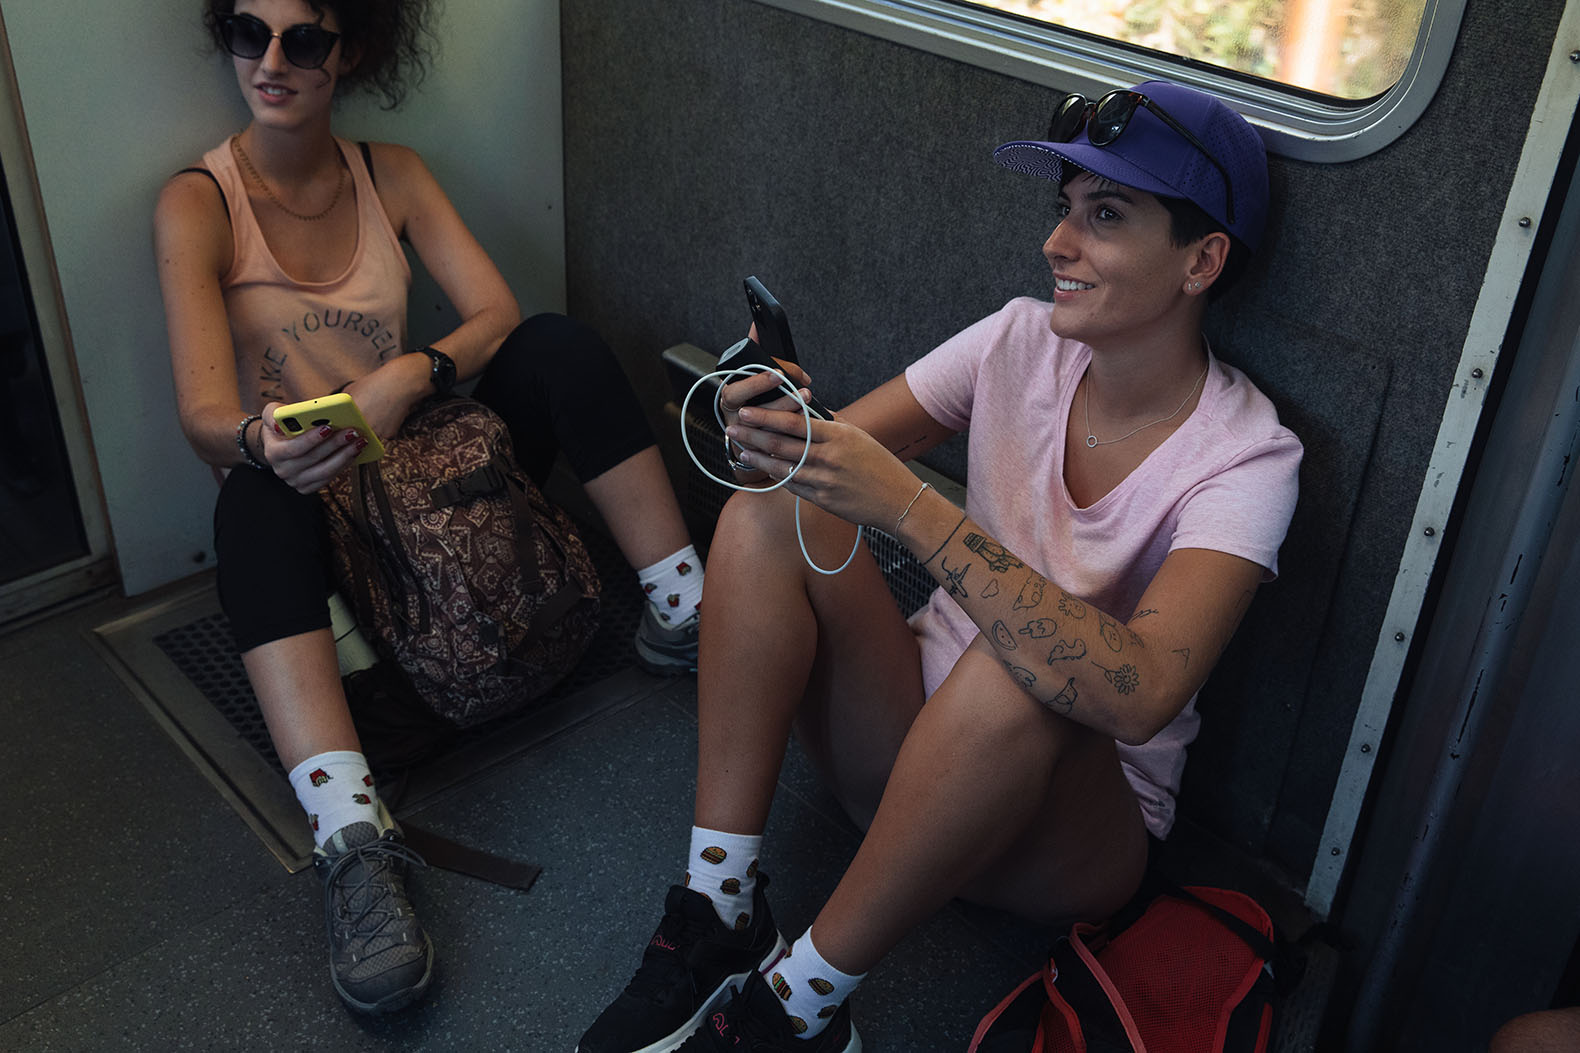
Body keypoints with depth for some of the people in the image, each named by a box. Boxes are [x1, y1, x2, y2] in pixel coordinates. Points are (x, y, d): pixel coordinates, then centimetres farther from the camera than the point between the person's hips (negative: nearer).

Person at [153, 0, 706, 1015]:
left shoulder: (391, 173, 4)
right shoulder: (198, 203, -8)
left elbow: (498, 312, -7)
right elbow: (205, 415, -20)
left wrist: (412, 376, -28)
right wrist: (261, 439, -44)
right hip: (304, 488, -3)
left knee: (562, 344, -20)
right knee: (255, 499, -38)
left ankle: (686, 619, -21)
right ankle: (357, 845, -51)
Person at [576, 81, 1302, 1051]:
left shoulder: (1247, 457, -19)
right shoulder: (1024, 341, -4)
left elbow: (1138, 696, -36)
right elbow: (836, 450, -4)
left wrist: (909, 507, -39)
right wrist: (775, 429, -29)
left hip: (1081, 814, -4)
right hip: (917, 737, 5)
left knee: (1010, 675, -39)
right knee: (766, 518, -18)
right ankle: (720, 909, -18)